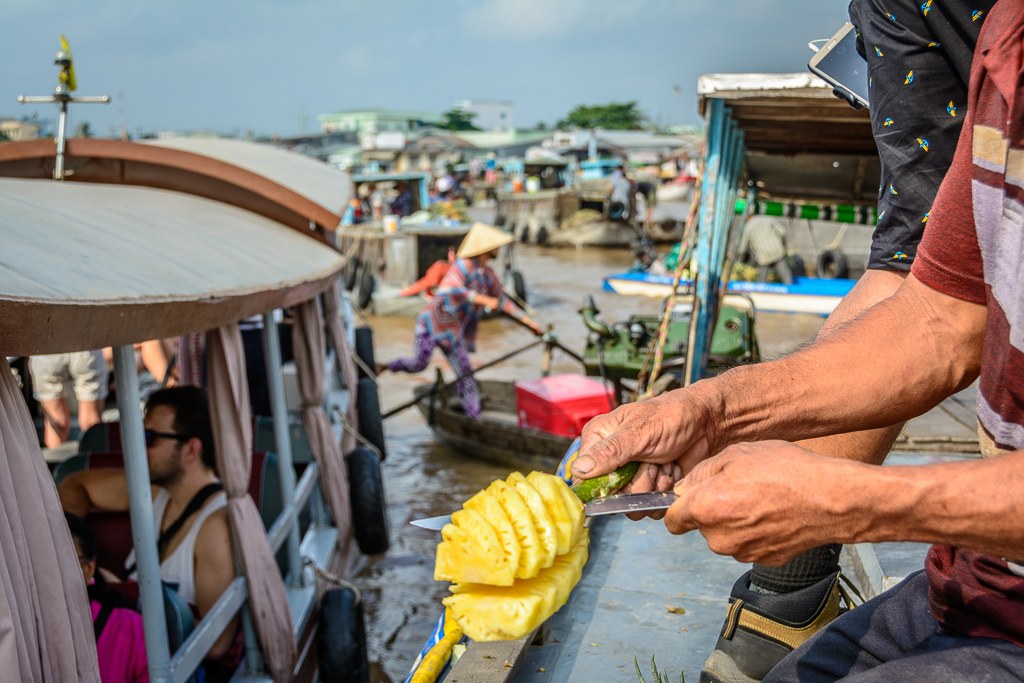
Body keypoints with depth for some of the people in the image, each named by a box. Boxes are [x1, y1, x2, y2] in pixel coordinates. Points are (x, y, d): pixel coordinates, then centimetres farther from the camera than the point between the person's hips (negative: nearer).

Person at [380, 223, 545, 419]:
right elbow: (448, 290, -35)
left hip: (454, 333, 7)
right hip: (433, 321, -7)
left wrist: (528, 320, 16)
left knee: (467, 378, 2)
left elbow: (501, 301, 19)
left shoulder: (487, 274, 7)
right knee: (419, 364, -16)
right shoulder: (464, 265, -17)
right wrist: (483, 299, -36)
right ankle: (381, 367, 11)